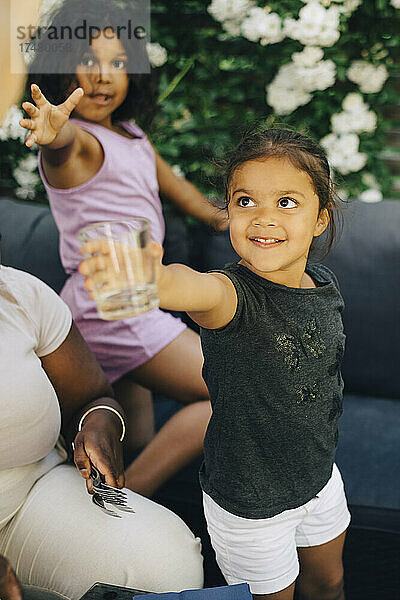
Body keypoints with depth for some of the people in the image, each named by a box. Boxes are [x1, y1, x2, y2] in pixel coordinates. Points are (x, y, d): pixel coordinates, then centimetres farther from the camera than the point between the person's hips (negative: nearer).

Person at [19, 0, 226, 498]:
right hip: (106, 303, -9)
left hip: (129, 304, 9)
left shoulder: (134, 138, 14)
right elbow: (64, 142, -38)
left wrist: (219, 217, 43)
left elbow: (174, 185, 31)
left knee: (134, 441, 17)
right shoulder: (77, 139, -12)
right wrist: (52, 133, -60)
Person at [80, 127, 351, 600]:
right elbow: (198, 289, -55)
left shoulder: (324, 285, -8)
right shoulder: (233, 294, -29)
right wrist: (150, 279, -77)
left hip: (319, 476, 6)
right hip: (250, 502, -5)